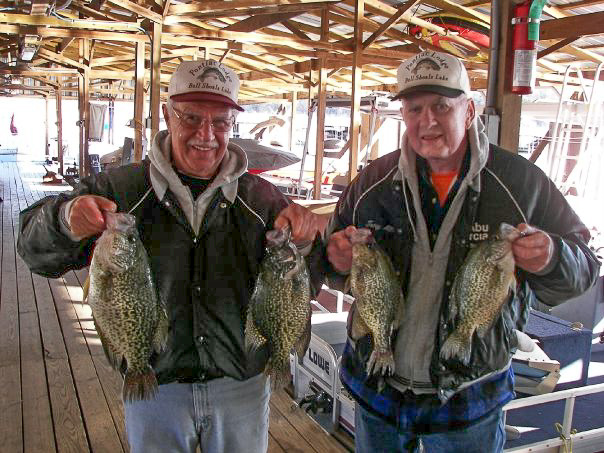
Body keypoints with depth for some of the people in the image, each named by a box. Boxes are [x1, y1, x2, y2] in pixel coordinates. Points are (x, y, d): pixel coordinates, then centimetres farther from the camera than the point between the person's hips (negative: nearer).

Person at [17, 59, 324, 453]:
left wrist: (302, 242, -23)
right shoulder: (121, 189, -7)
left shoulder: (261, 198, -4)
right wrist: (67, 220, -29)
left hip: (242, 387, 1)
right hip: (154, 390, -1)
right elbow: (37, 251, -7)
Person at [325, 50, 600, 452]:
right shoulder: (374, 182, -4)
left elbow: (582, 270, -4)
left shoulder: (521, 182, -10)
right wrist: (337, 260, -16)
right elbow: (336, 266, 7)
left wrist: (551, 260, -26)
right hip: (377, 388, 2)